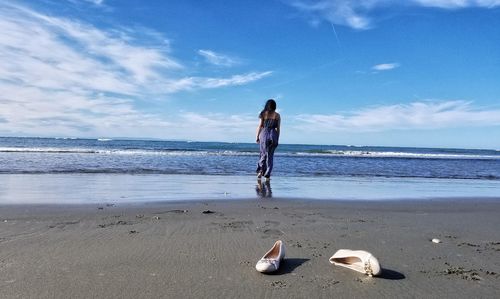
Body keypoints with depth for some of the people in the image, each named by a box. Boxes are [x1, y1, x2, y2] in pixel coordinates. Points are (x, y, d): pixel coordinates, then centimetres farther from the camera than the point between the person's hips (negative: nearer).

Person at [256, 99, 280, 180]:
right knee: (270, 155, 7)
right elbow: (278, 128, 3)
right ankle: (267, 175, 7)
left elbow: (260, 126, 0)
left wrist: (257, 137, 7)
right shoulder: (277, 115, 3)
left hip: (264, 134, -1)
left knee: (263, 154, 11)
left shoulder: (263, 114, 0)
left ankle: (261, 170, -6)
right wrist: (277, 139, 10)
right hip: (273, 135, 1)